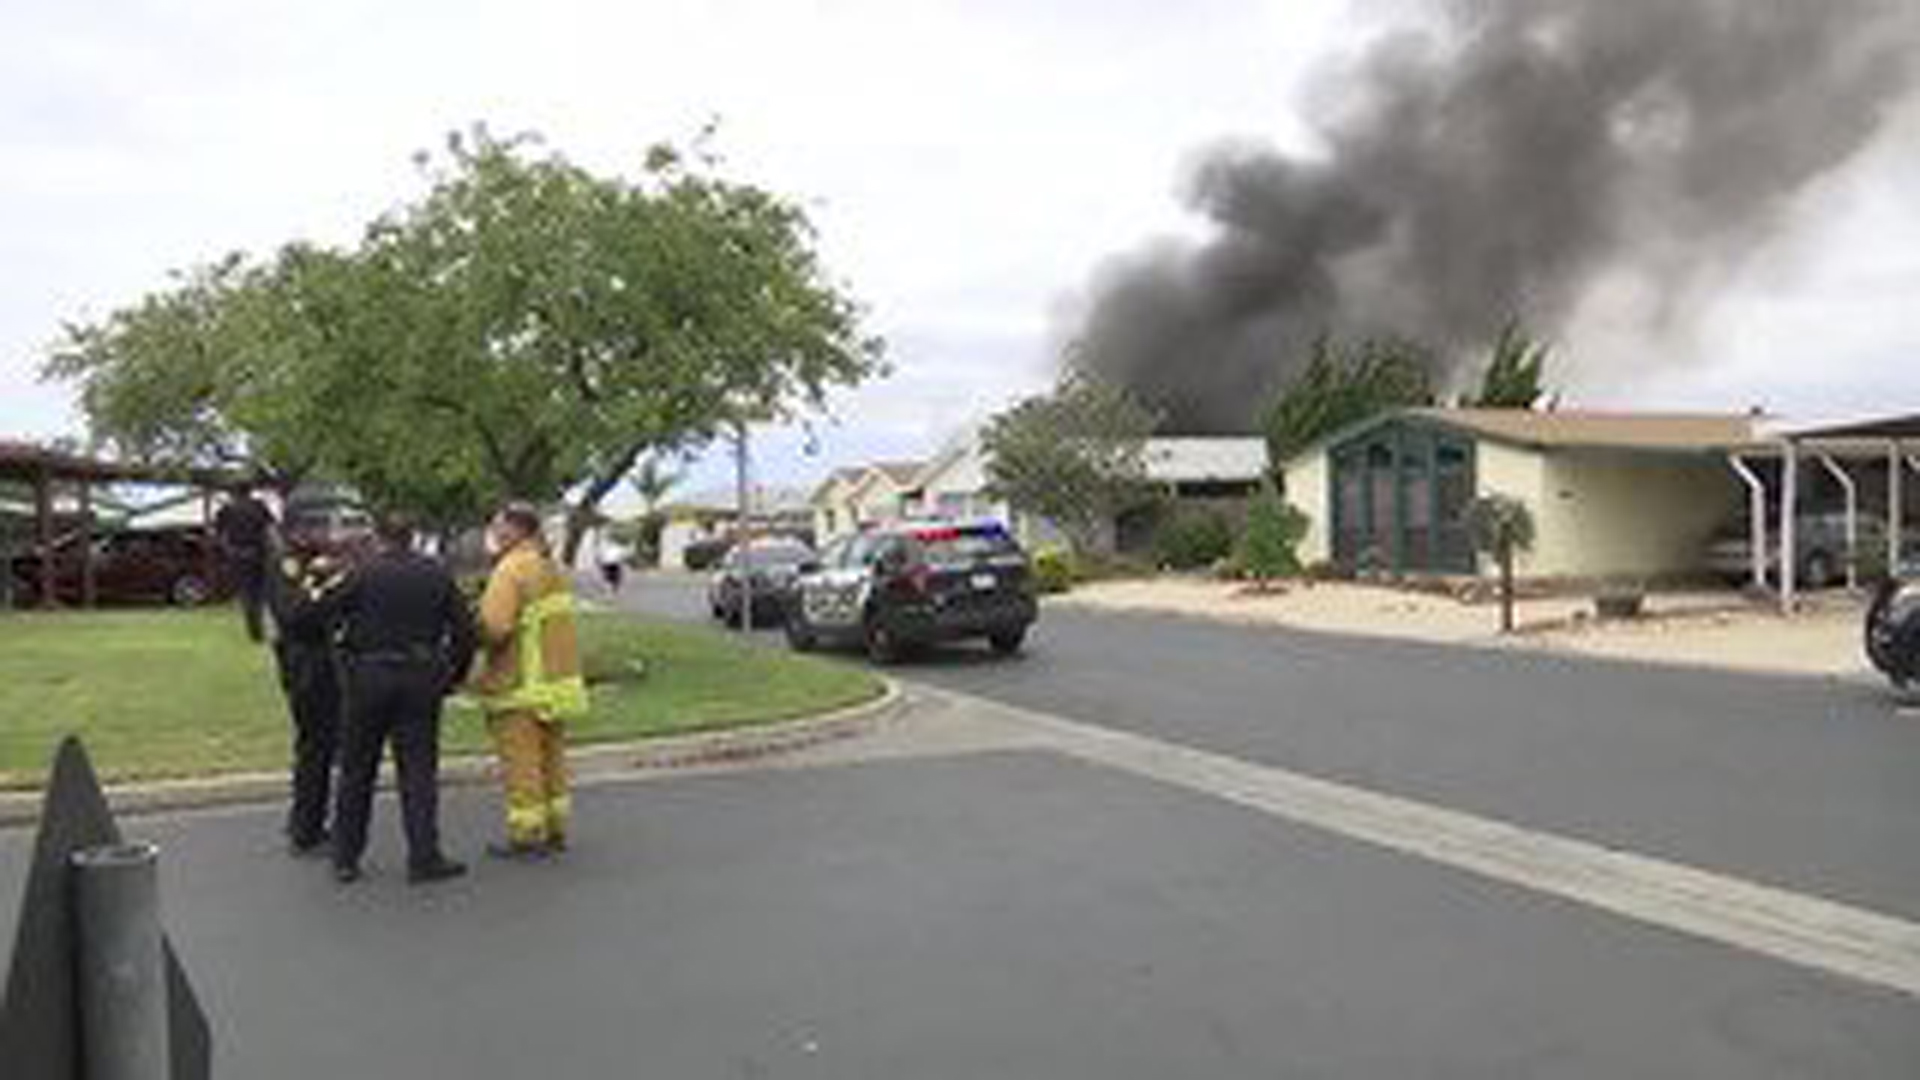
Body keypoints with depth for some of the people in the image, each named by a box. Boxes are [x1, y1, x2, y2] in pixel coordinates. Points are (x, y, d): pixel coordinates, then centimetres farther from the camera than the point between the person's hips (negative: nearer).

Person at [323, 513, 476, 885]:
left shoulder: (364, 573, -5)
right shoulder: (437, 575, 3)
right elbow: (464, 631, 2)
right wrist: (453, 675, 12)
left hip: (369, 678, -1)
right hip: (421, 681, 1)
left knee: (356, 771, 12)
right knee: (419, 771, 5)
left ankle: (345, 857, 20)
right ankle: (424, 858, 2)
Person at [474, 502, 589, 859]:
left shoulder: (512, 569, -16)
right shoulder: (550, 567, 12)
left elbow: (494, 627, -25)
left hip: (522, 685, -9)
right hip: (557, 678, 9)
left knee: (521, 763, -1)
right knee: (550, 759, 15)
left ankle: (526, 836, 5)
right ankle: (555, 831, 23)